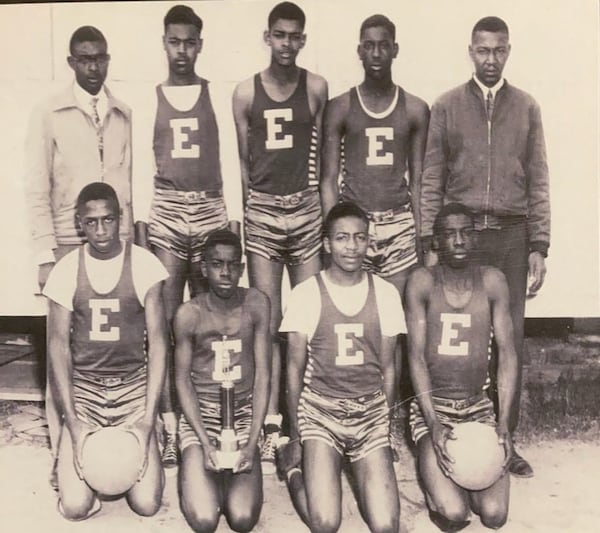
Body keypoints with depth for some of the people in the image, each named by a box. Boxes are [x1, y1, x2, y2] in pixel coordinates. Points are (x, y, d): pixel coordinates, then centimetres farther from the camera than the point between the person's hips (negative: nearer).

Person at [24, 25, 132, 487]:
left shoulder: (123, 115, 10)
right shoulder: (49, 114, 2)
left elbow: (128, 184, 9)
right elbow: (37, 189, -1)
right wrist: (45, 255, -6)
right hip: (68, 244, -2)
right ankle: (64, 453, 11)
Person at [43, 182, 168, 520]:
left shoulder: (144, 265, -9)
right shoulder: (66, 270, -4)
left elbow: (157, 342, -8)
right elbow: (59, 345, -3)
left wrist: (148, 419, -15)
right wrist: (72, 422, -13)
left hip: (134, 385, -1)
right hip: (83, 386, 1)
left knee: (146, 504, -11)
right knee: (75, 507, -12)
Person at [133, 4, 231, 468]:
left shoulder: (218, 95, 8)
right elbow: (142, 169, 6)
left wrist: (232, 223, -1)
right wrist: (140, 228, -2)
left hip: (210, 211, 0)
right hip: (165, 214, 0)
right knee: (165, 321, -2)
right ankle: (169, 424, 6)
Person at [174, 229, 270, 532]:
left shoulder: (256, 304, -6)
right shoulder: (188, 314, -9)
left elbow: (262, 376, -4)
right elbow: (183, 381, -3)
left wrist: (252, 444, -11)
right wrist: (206, 444, -13)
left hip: (244, 414, 1)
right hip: (200, 414, -1)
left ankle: (233, 469, 17)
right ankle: (196, 470, 17)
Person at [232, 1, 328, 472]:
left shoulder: (316, 88, 5)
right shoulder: (246, 92, 5)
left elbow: (321, 153, 6)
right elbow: (242, 160, 8)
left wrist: (326, 209, 2)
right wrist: (246, 211, 5)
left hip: (306, 209, 1)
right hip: (261, 211, 0)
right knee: (268, 323, 1)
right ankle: (270, 426, 7)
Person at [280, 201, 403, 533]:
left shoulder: (385, 293, -1)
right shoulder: (306, 294, -6)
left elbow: (387, 368, 7)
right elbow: (295, 368, 1)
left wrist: (384, 427, 9)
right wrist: (294, 437, 4)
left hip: (371, 410, 2)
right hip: (319, 409, -2)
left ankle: (361, 470, 18)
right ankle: (299, 468, 15)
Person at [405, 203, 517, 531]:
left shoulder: (493, 281, -1)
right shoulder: (422, 282, -8)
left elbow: (506, 353, -3)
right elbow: (416, 355, -11)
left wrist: (503, 424, -12)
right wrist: (434, 423, -20)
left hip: (479, 408, 3)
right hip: (431, 406, -2)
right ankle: (436, 475, 16)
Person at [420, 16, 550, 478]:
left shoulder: (526, 108, 10)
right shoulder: (446, 107, 7)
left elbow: (538, 183, 8)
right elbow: (431, 181, 3)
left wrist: (539, 246, 0)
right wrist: (431, 243, -4)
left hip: (511, 236, 1)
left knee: (511, 339, 3)